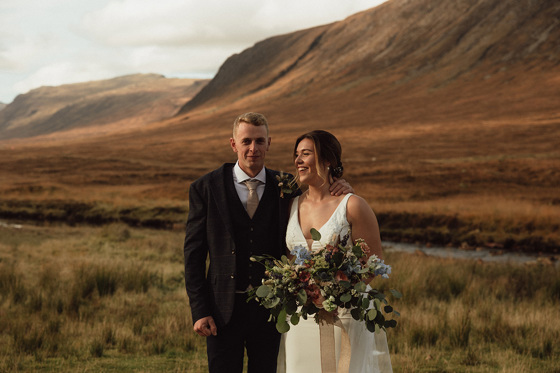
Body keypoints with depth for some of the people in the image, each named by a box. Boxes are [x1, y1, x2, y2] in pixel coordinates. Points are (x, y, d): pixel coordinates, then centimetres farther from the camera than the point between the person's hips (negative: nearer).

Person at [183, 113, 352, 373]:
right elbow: (193, 254, -2)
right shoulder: (206, 188, -3)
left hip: (270, 311, 2)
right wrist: (199, 312, -8)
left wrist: (339, 191, -10)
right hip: (224, 311, -2)